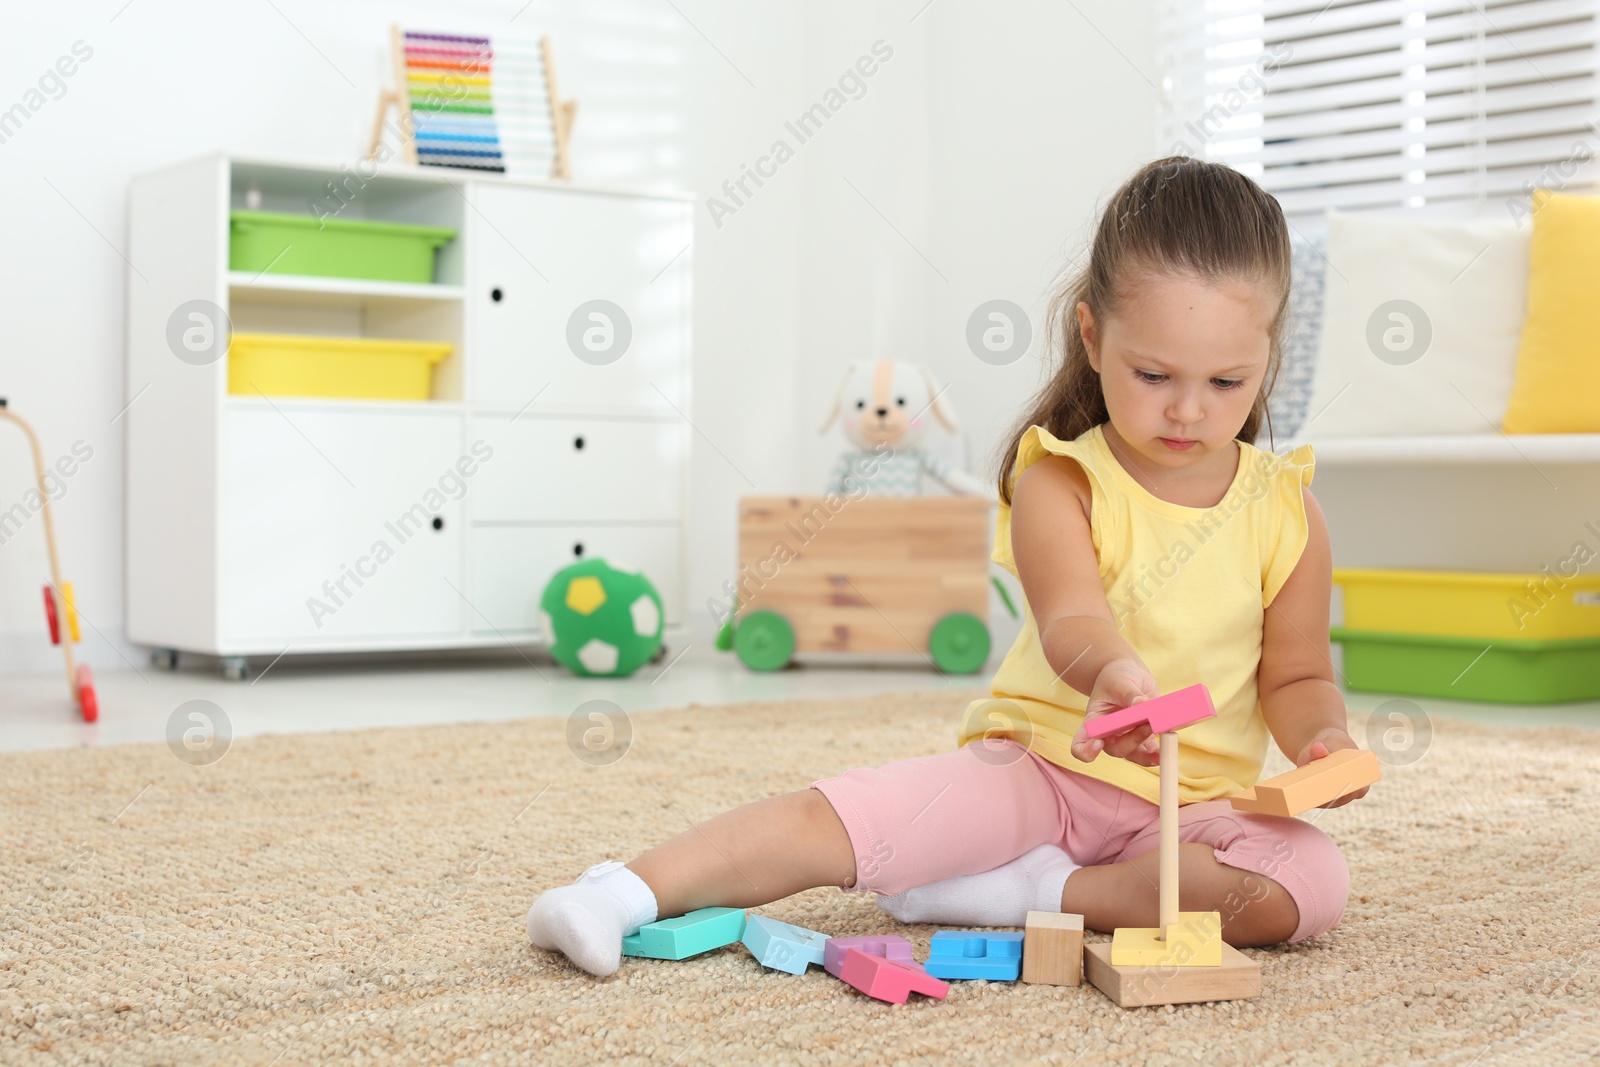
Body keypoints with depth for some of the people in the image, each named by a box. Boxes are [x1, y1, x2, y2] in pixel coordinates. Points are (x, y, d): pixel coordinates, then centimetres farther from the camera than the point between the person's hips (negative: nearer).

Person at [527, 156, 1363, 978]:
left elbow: (1296, 678, 9)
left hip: (1187, 806, 3)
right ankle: (629, 894, -24)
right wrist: (1111, 672, -49)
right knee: (839, 817, -26)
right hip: (1035, 762, -2)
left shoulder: (1285, 512, 2)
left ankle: (1025, 890, -24)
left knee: (1312, 884, -28)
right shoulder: (1058, 484, -6)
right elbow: (1073, 618, -24)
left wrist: (1321, 739, -16)